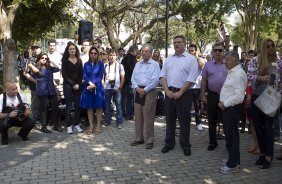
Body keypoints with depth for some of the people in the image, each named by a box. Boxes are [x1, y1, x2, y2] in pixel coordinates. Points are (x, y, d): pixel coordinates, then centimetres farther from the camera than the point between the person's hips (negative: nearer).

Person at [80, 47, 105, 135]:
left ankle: (98, 126, 12)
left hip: (98, 87, -2)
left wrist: (93, 85, -15)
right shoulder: (86, 64, 10)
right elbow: (84, 76, 0)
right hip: (88, 88, 2)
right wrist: (90, 83, -17)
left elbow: (100, 76, -5)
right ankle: (91, 126, 15)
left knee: (98, 107, 2)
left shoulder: (100, 64, 2)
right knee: (89, 107, 6)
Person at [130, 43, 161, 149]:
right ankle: (139, 138, 19)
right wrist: (137, 88, -7)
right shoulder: (138, 64, 15)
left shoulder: (155, 64, -2)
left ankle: (149, 140, 6)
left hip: (149, 92, -5)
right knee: (138, 117, 9)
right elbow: (133, 78, 11)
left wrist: (145, 90, -14)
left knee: (148, 118, -3)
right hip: (138, 92, 5)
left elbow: (156, 80, -11)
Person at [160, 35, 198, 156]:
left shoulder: (191, 59, -3)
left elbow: (191, 79, -11)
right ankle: (169, 143, 25)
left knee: (184, 120, 4)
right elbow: (162, 76, 7)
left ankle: (185, 145, 17)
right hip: (169, 92, 5)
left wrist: (180, 92, -15)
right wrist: (167, 90, -7)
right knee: (169, 119, 12)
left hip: (183, 93, -4)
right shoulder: (168, 59, 12)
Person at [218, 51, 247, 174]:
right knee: (230, 134, 18)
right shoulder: (232, 72, 14)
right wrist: (223, 103, 9)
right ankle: (233, 159, 33)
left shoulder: (238, 74, -18)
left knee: (232, 135, -1)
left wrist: (224, 104, -16)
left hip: (233, 109, -10)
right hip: (228, 108, 10)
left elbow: (239, 96, -25)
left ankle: (233, 165, 11)